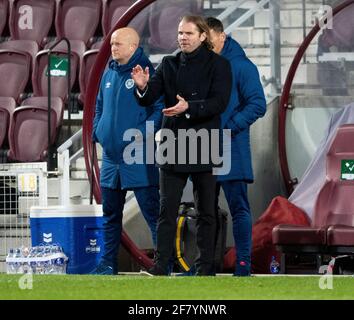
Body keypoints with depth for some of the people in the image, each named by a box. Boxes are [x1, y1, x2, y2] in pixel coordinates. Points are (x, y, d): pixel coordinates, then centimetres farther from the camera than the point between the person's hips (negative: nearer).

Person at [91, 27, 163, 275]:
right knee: (110, 213, 13)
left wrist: (140, 134, -21)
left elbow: (160, 109, -15)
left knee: (152, 211, -6)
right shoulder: (109, 74, 13)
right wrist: (98, 132, 9)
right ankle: (108, 262, 21)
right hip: (111, 157, 8)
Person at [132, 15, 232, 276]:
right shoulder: (169, 64, 8)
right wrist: (143, 87, -20)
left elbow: (219, 102, -14)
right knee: (167, 209, -1)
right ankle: (161, 267, -1)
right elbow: (148, 100, 2)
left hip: (204, 147, -3)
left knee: (206, 211, 5)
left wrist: (188, 107, -27)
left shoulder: (218, 65, -2)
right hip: (173, 146, 3)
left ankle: (206, 268, 10)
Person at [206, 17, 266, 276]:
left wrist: (229, 128, -17)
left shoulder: (241, 66, -5)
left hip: (232, 151, -5)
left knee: (239, 207, -2)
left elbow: (257, 105, -9)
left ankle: (244, 264, 0)